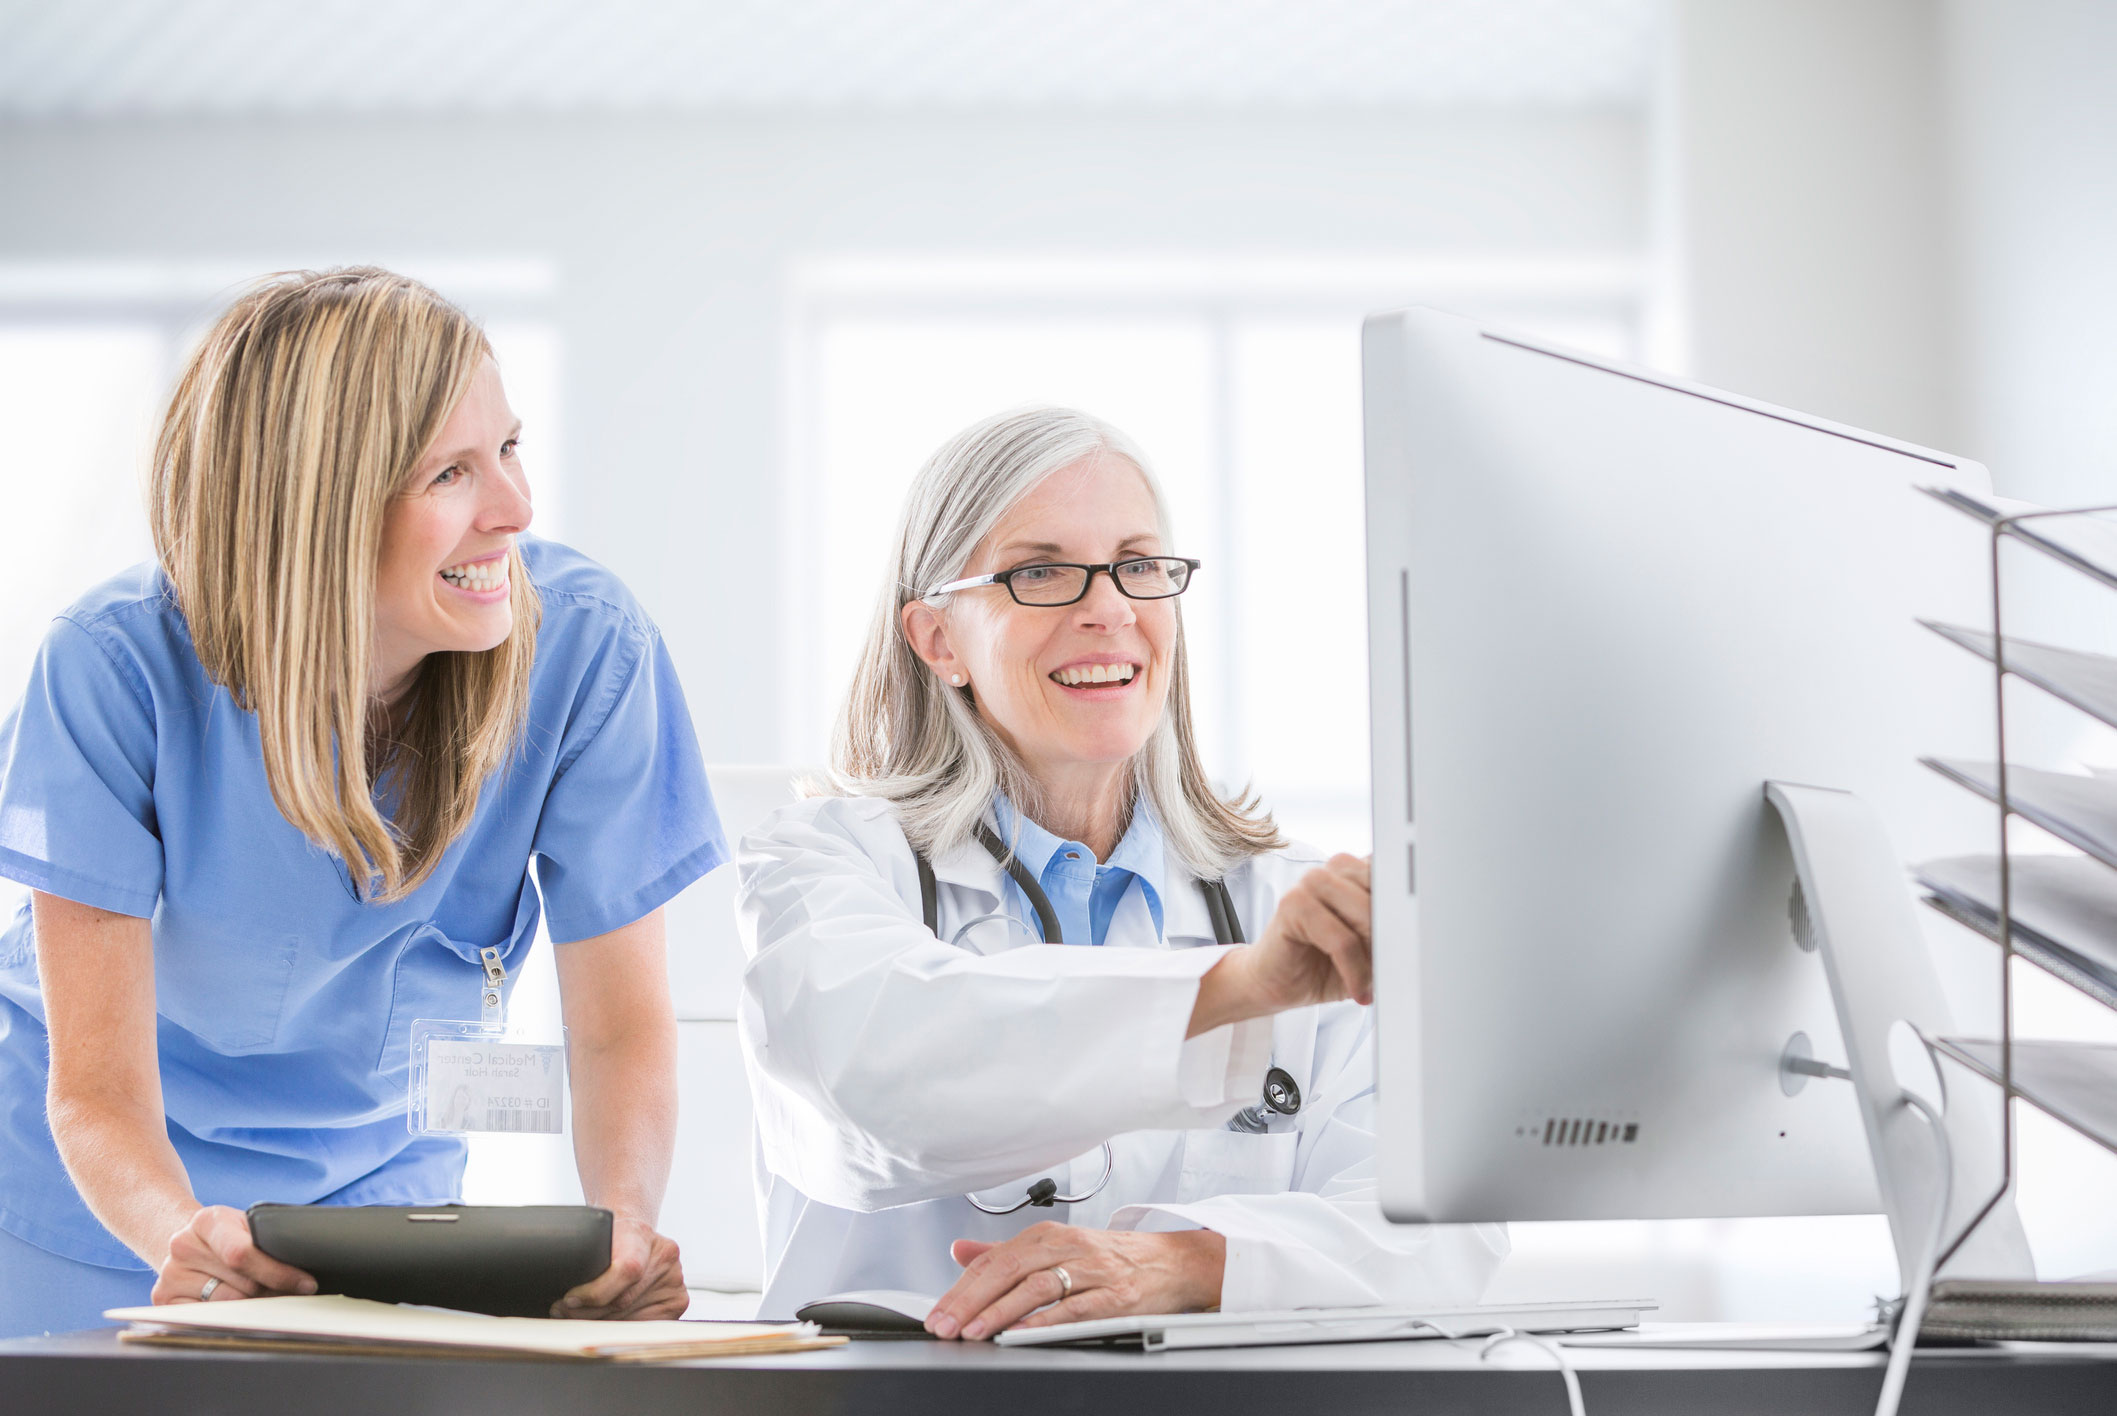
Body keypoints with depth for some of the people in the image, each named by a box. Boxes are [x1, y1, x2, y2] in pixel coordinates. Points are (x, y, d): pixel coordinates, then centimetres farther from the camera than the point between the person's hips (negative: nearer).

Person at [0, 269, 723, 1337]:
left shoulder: (584, 647, -20)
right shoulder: (117, 670, -24)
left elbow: (619, 1026, -13)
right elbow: (99, 1085, -22)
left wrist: (626, 1221, -33)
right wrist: (184, 1238, -42)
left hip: (378, 1195, 1)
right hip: (96, 1207, -1)